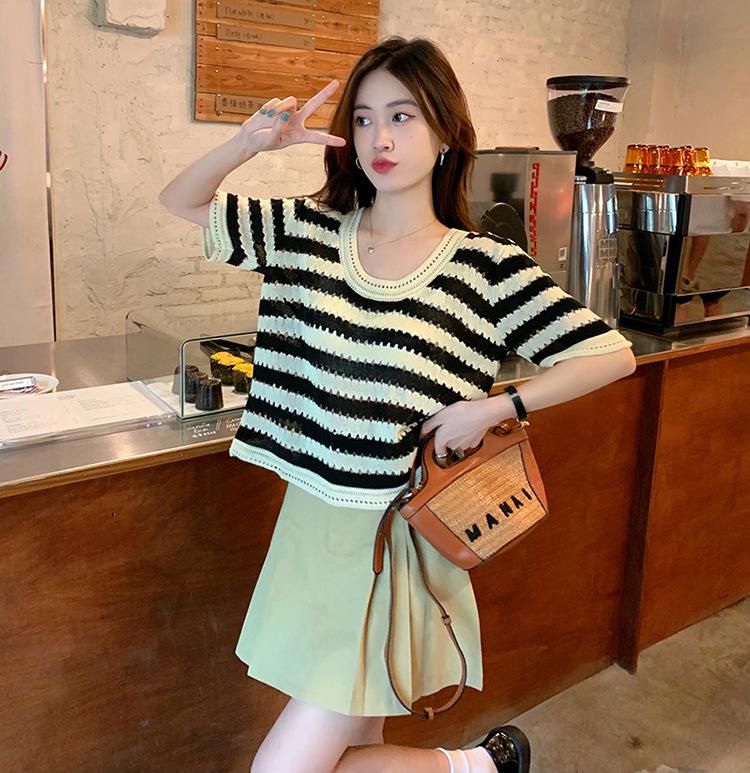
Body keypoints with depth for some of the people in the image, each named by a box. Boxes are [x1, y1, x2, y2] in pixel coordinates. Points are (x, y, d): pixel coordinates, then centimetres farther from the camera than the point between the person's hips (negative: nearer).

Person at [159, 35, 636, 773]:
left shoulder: (485, 267, -9)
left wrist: (495, 407, -15)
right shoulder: (307, 229, 0)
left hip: (394, 543, -4)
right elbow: (179, 203, 6)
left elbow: (612, 356, -7)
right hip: (310, 525, 5)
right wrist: (251, 141, -10)